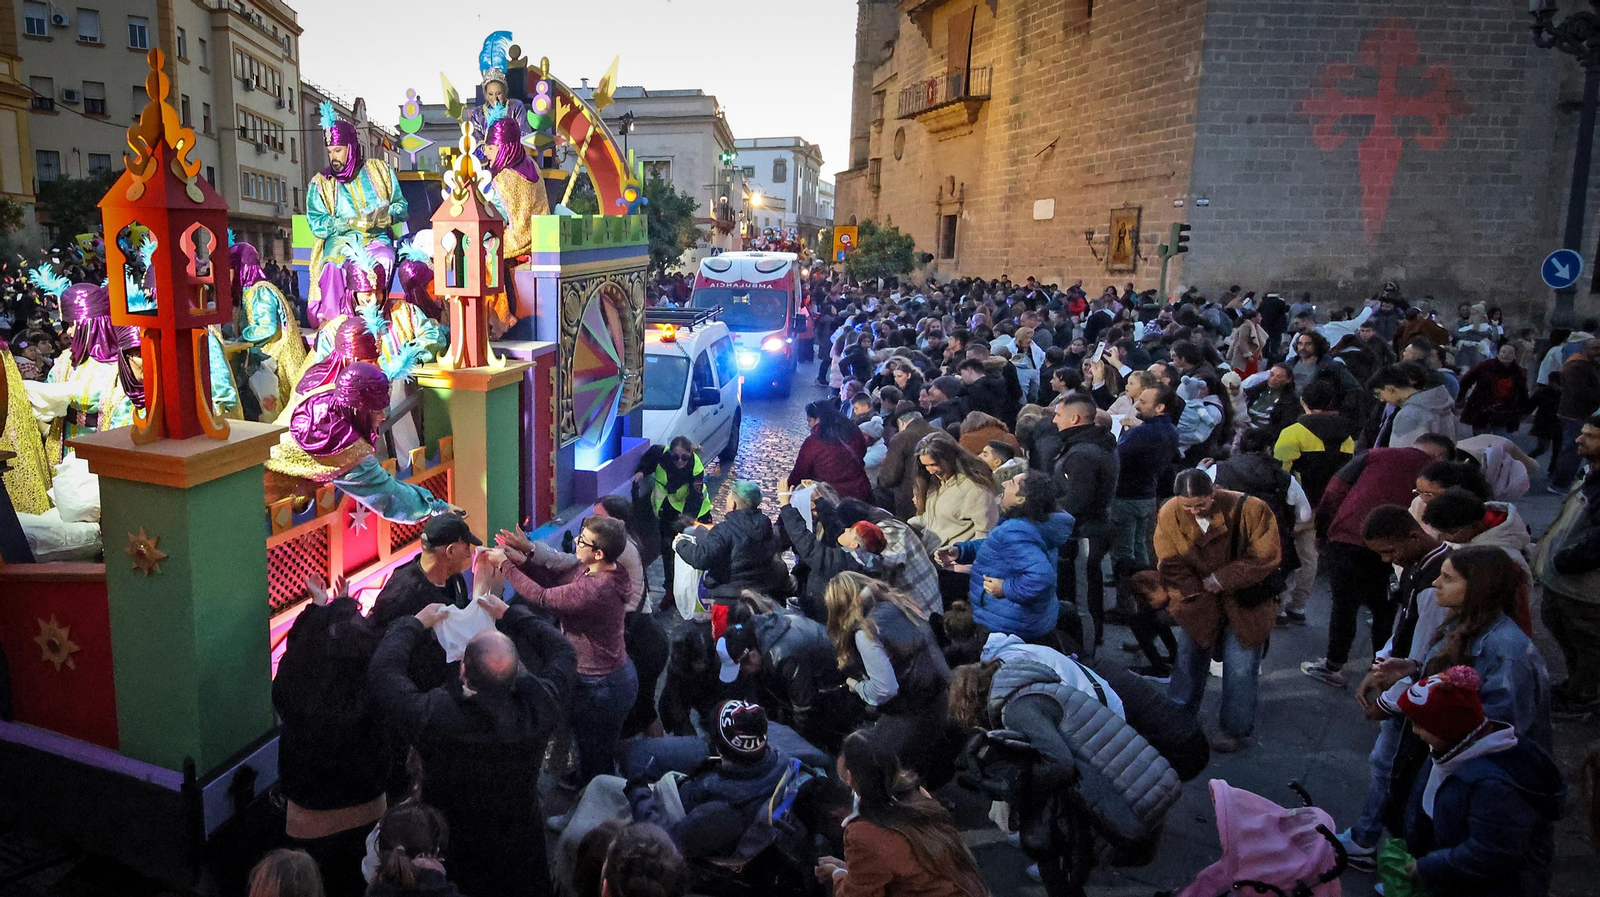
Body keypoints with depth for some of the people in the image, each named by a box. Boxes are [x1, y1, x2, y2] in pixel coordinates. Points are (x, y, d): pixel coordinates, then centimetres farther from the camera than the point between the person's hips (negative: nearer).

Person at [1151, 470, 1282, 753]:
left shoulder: (1250, 509, -22)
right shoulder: (1169, 514, -15)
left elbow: (1267, 557, -17)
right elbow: (1171, 566, -8)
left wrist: (1222, 580, -20)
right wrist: (1195, 600, -15)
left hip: (1243, 602, -2)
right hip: (1198, 601, 2)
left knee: (1239, 669, -1)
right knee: (1188, 660, 10)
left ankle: (1234, 729, 17)